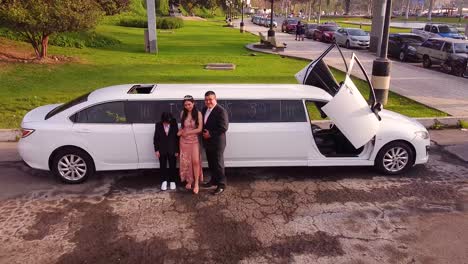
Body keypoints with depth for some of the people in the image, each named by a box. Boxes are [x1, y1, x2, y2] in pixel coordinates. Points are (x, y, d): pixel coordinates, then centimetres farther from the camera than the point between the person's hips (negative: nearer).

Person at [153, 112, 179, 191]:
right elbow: (156, 138, -1)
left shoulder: (174, 124, -8)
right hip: (162, 150, 0)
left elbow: (177, 137, -2)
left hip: (172, 150, 0)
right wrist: (156, 150, -4)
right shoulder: (158, 125, -7)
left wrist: (177, 150, -3)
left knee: (172, 166, 8)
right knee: (163, 166, 8)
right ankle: (164, 181, 22)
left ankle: (172, 181, 22)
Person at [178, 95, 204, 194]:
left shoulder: (198, 114, -9)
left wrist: (187, 132, -12)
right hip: (184, 141, 3)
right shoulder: (183, 113, 2)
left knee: (196, 161, -9)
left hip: (194, 140, -3)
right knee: (186, 162, 8)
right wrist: (180, 131, -5)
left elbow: (199, 129, -13)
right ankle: (189, 181, 22)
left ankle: (196, 183, 0)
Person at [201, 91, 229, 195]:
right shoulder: (204, 109, 8)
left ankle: (221, 184, 13)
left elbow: (224, 127, -22)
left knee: (218, 164, 2)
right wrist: (204, 132, 1)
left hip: (217, 143, -8)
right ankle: (214, 180, 35)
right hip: (207, 142, 8)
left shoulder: (221, 111, -19)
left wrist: (210, 134, -19)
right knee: (211, 163, 19)